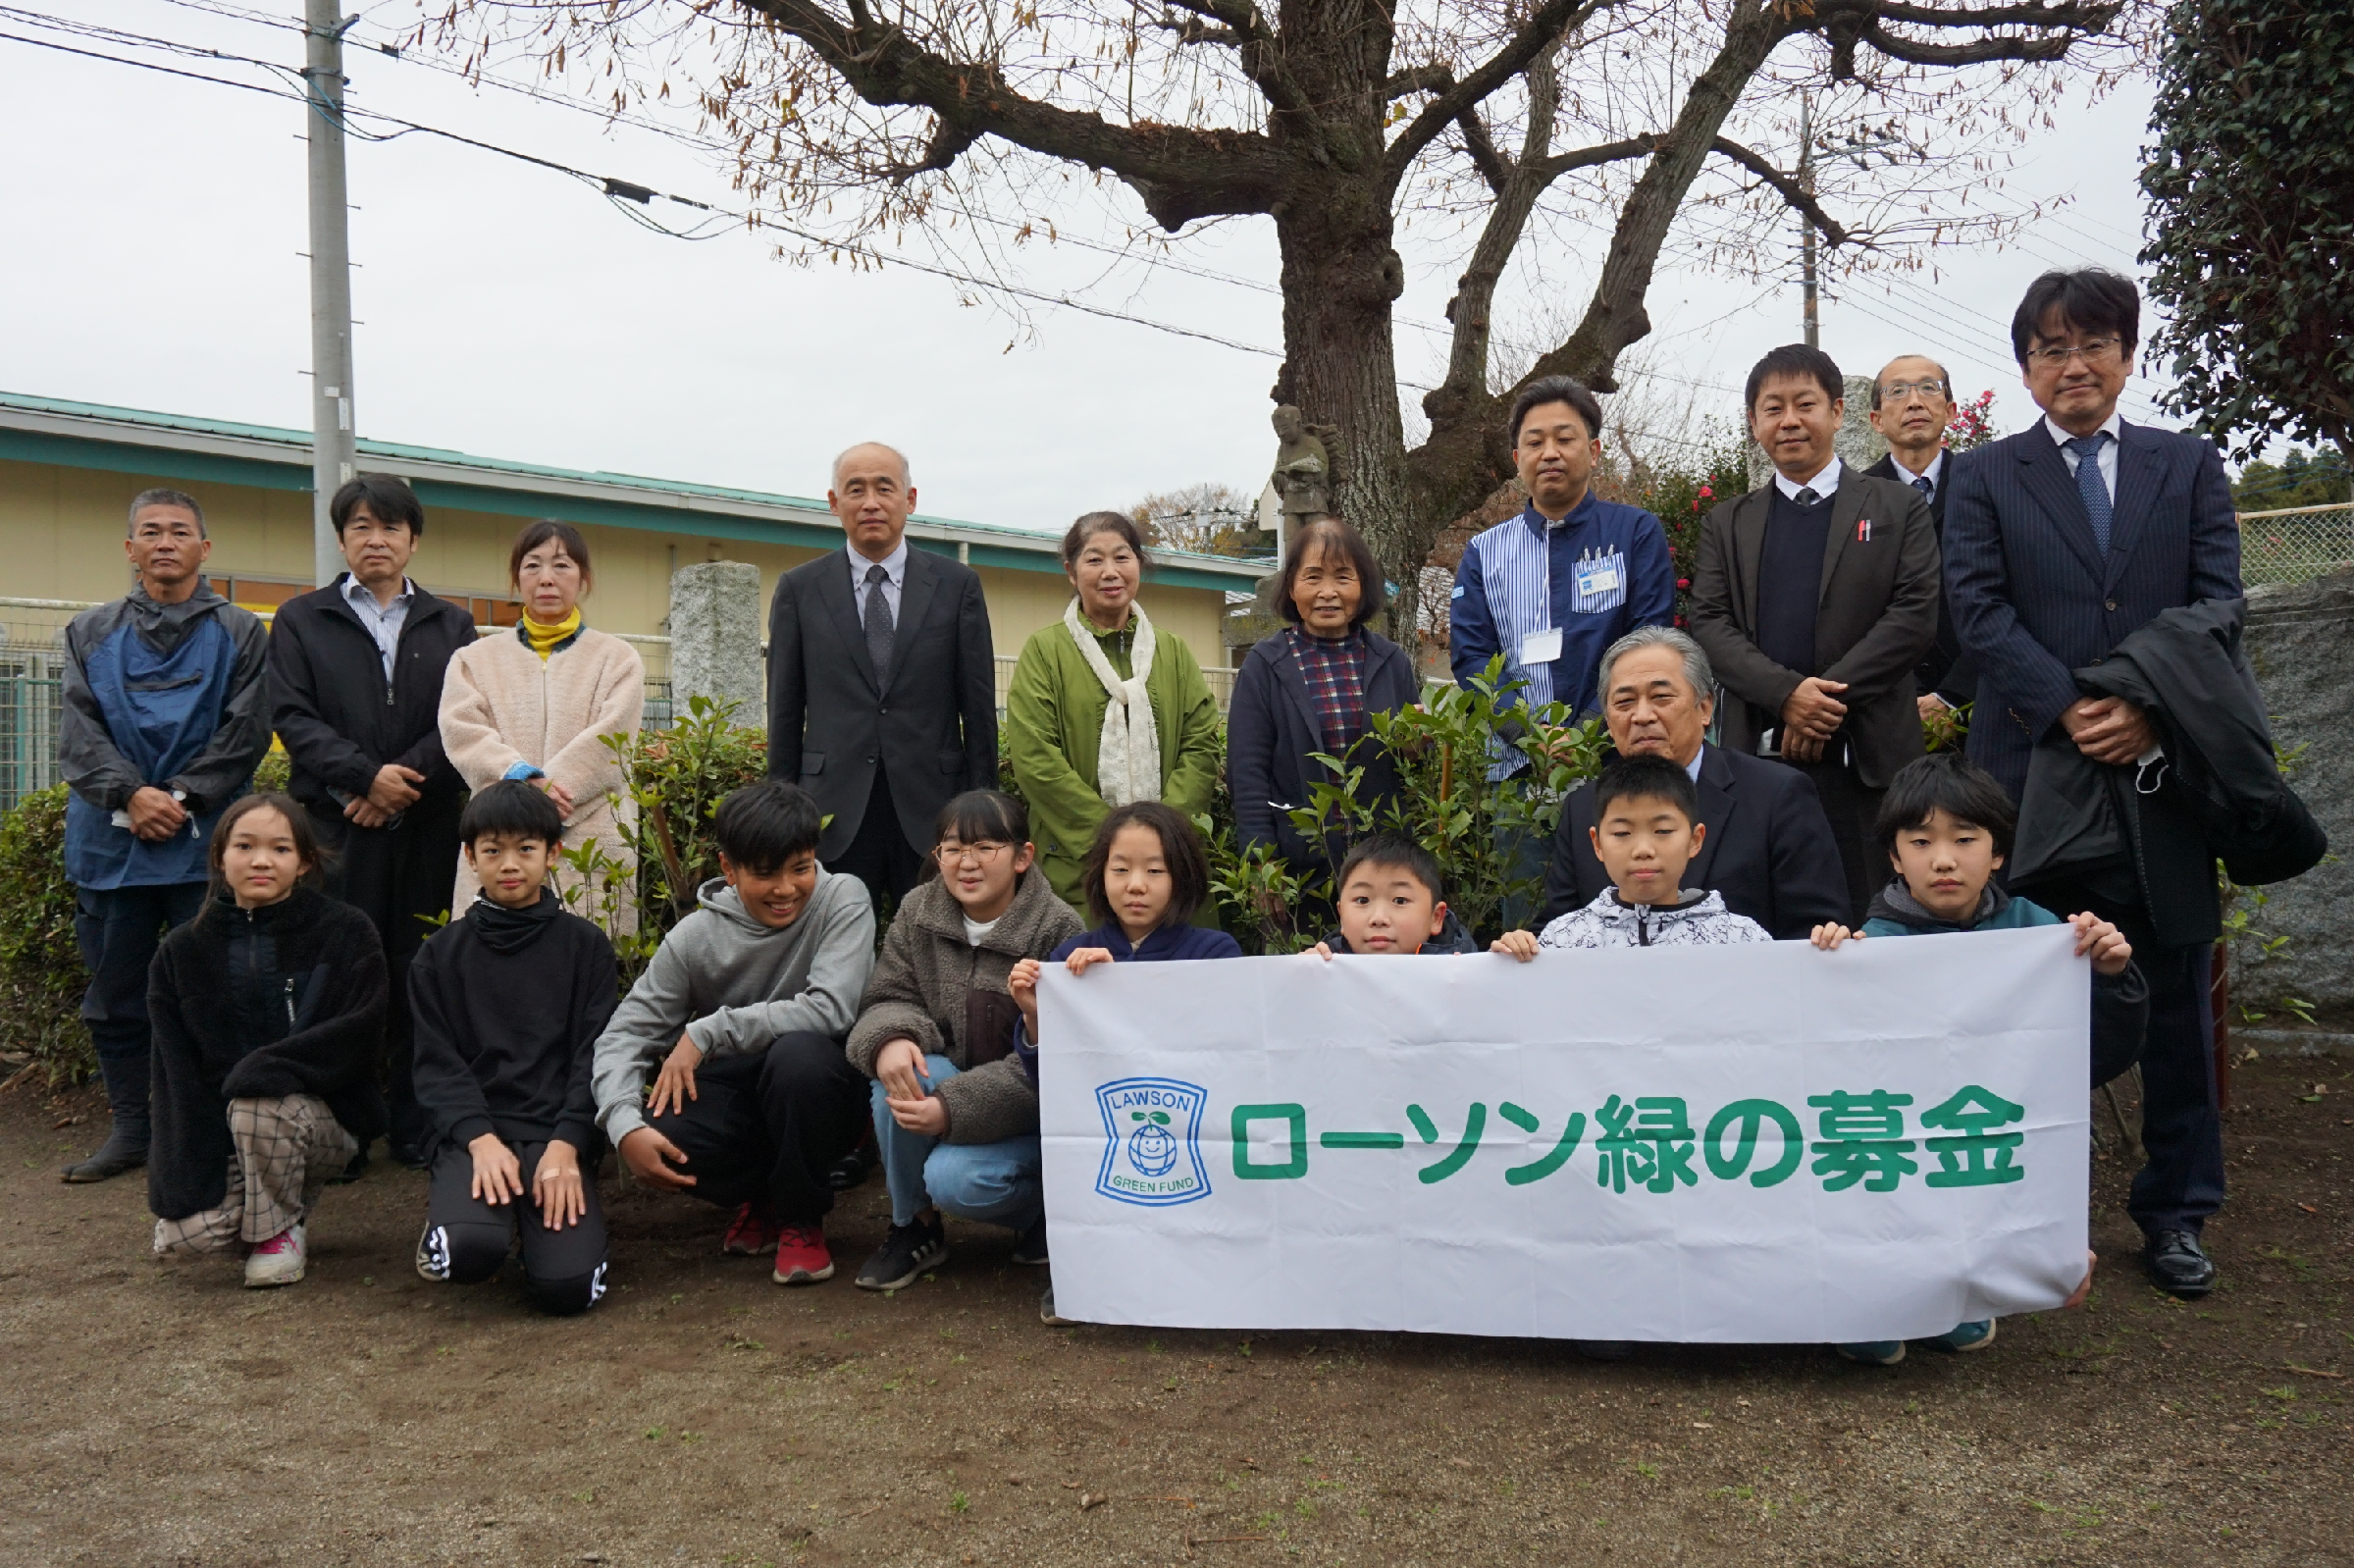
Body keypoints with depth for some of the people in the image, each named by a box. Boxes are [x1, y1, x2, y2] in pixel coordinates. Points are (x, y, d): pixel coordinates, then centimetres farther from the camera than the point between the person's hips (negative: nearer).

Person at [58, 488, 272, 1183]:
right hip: (110, 840, 3)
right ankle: (129, 1129, 16)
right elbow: (77, 729, 4)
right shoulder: (90, 633, 15)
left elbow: (246, 731, -1)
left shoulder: (239, 634, 8)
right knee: (115, 994, 7)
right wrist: (130, 793, -12)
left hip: (203, 841, -3)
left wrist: (181, 798, -12)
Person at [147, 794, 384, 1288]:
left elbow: (360, 1034, -14)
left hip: (321, 1116, -2)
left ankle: (279, 1229, -6)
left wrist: (264, 1068, -26)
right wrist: (188, 1182, -11)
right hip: (218, 1125, 3)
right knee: (187, 1232, -22)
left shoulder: (346, 932, -5)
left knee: (258, 1104, -34)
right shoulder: (183, 951, 2)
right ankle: (268, 1207, 14)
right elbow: (176, 1074, -1)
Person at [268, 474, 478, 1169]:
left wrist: (406, 780, -10)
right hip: (337, 823, -1)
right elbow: (292, 716, 2)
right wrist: (366, 776, -11)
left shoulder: (451, 626, 16)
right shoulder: (300, 620, 14)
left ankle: (417, 1128, 6)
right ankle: (340, 1131, 3)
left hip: (427, 826, 1)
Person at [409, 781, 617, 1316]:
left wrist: (566, 1145, -14)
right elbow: (436, 1065, 4)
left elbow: (597, 1056, 2)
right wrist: (480, 1138, -14)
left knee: (567, 1285, -23)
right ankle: (448, 1210, 7)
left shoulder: (585, 945, 8)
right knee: (470, 1252, -30)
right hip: (473, 1134, 1)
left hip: (558, 1134, 0)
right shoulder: (441, 955, 11)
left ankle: (545, 1214, 12)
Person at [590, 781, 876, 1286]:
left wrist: (708, 1032, -23)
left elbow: (830, 1010, -26)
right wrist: (624, 1124, -27)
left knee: (800, 1051, -36)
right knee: (653, 1136, -28)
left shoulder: (844, 900, -13)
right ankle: (759, 1196, 8)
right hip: (737, 1099, 3)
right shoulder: (695, 936, -5)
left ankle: (801, 1218, -9)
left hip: (821, 1097, -2)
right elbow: (625, 1033, -8)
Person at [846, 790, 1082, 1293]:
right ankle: (914, 1226, -6)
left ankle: (1048, 1203, 4)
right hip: (945, 1081, 5)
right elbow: (886, 999, -2)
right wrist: (889, 1039, -29)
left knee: (953, 1180, -30)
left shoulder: (1057, 930, -16)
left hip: (1029, 1109, -4)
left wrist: (953, 1108, -29)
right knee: (898, 1071, -28)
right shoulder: (918, 913, -1)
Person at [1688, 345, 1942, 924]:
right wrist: (1786, 692, -13)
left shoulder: (1897, 507, 10)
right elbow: (1710, 623, 4)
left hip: (1867, 755, -1)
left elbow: (1916, 614, -1)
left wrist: (1829, 698, -12)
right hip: (1758, 754, 2)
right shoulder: (1727, 523, 16)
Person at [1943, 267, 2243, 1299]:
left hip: (2164, 768, 1)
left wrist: (2150, 711, -15)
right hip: (2032, 769, -1)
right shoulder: (1984, 479, 7)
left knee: (2175, 998, 8)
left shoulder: (2191, 467, 12)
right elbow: (1981, 613, -4)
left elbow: (2218, 607, 2)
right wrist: (2070, 712, -17)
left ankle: (2175, 1211, 21)